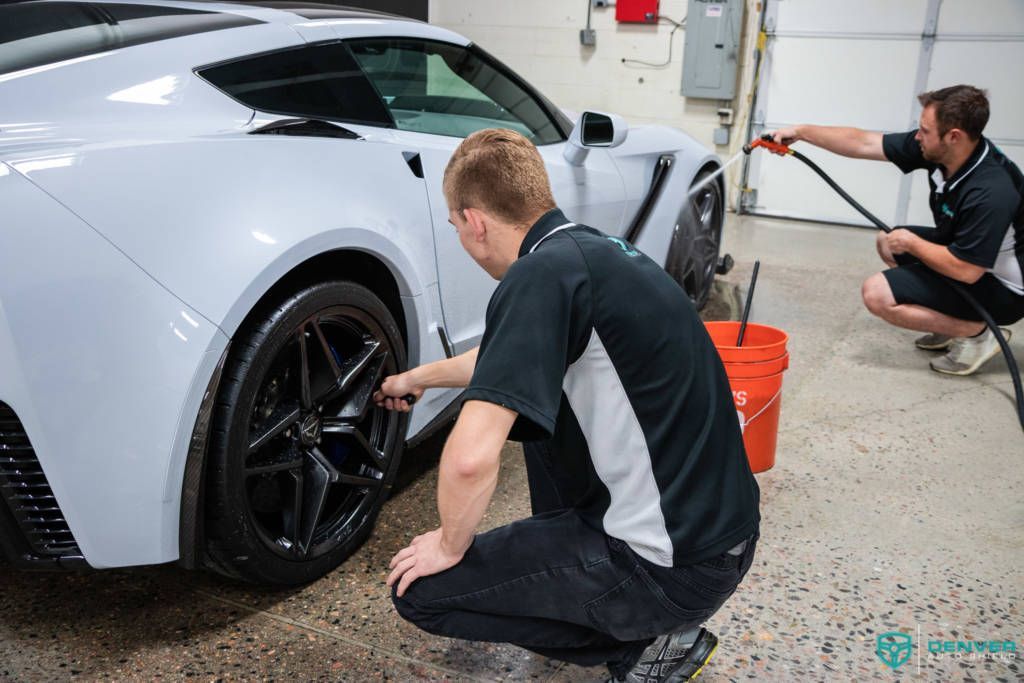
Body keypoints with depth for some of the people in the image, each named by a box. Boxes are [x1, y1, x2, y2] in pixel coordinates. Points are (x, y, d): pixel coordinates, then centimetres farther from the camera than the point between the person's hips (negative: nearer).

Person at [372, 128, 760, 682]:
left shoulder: (544, 273, -21)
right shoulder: (591, 247, 8)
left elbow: (470, 458, -29)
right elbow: (512, 359, 26)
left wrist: (451, 546, -7)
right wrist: (418, 377, 39)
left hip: (676, 566, -9)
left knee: (420, 589, 0)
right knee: (530, 406, 23)